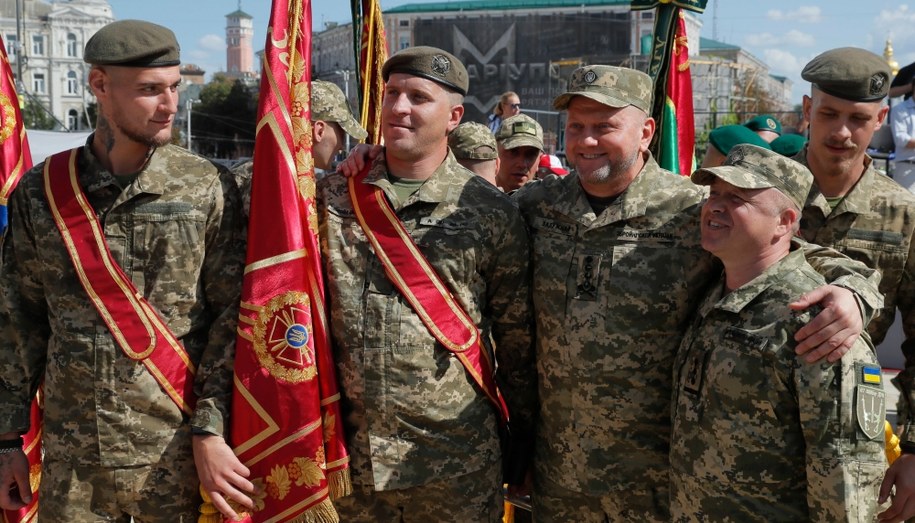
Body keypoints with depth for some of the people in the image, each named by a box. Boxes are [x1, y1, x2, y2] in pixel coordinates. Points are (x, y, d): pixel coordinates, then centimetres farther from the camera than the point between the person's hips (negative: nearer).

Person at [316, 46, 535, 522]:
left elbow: (517, 340, 1)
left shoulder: (492, 213, -4)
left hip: (457, 463, -2)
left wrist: (525, 439, 6)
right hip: (350, 456, 2)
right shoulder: (330, 198, 2)